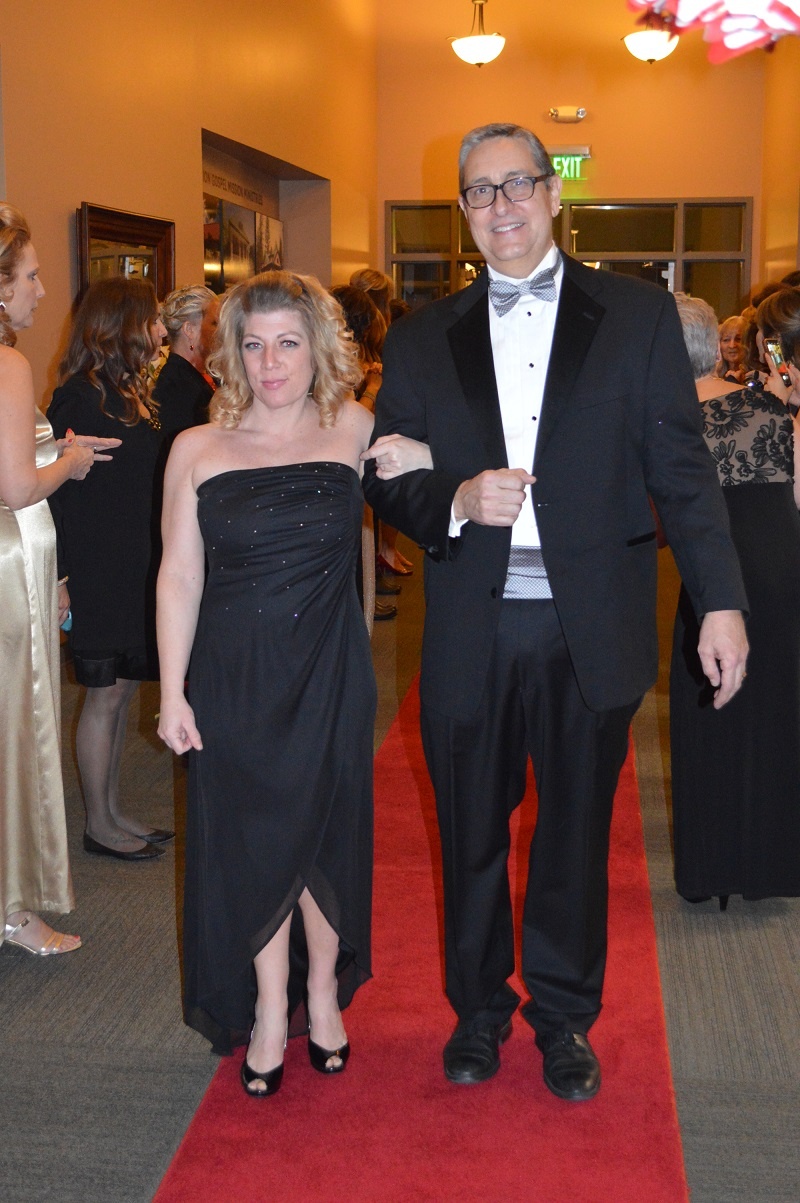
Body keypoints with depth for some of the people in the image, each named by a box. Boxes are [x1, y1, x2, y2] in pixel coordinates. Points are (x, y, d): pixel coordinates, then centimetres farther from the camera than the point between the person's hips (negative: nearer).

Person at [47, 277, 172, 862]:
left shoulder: (134, 391, 13)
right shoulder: (83, 395, -14)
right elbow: (65, 490, -18)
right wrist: (67, 578, -21)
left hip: (139, 570, 8)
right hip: (101, 572, -8)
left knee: (123, 691, 14)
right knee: (105, 695, 1)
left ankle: (114, 811, 25)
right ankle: (99, 825, 13)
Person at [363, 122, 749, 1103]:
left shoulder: (637, 316, 4)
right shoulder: (422, 339, 8)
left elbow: (681, 469, 0)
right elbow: (386, 480, 8)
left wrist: (720, 601, -6)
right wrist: (457, 501, -14)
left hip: (591, 627, -1)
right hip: (471, 629, 1)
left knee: (576, 831, 10)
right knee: (472, 832, 12)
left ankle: (564, 1018, 31)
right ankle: (478, 1010, 33)